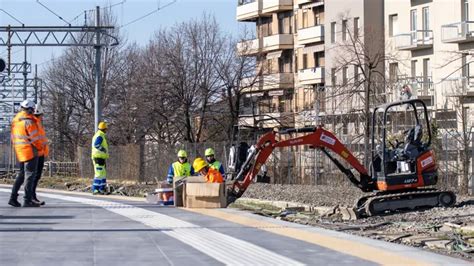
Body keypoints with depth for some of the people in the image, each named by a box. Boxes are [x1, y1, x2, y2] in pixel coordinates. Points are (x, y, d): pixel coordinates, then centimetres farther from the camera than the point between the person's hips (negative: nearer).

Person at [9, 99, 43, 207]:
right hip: (30, 151, -8)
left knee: (21, 174, 17)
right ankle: (27, 200, -5)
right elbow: (35, 138, -15)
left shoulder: (15, 120, 9)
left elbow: (13, 137, 14)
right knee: (30, 174, -4)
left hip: (20, 152, 8)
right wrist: (40, 147, 1)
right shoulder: (29, 121, -16)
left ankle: (13, 198, 14)